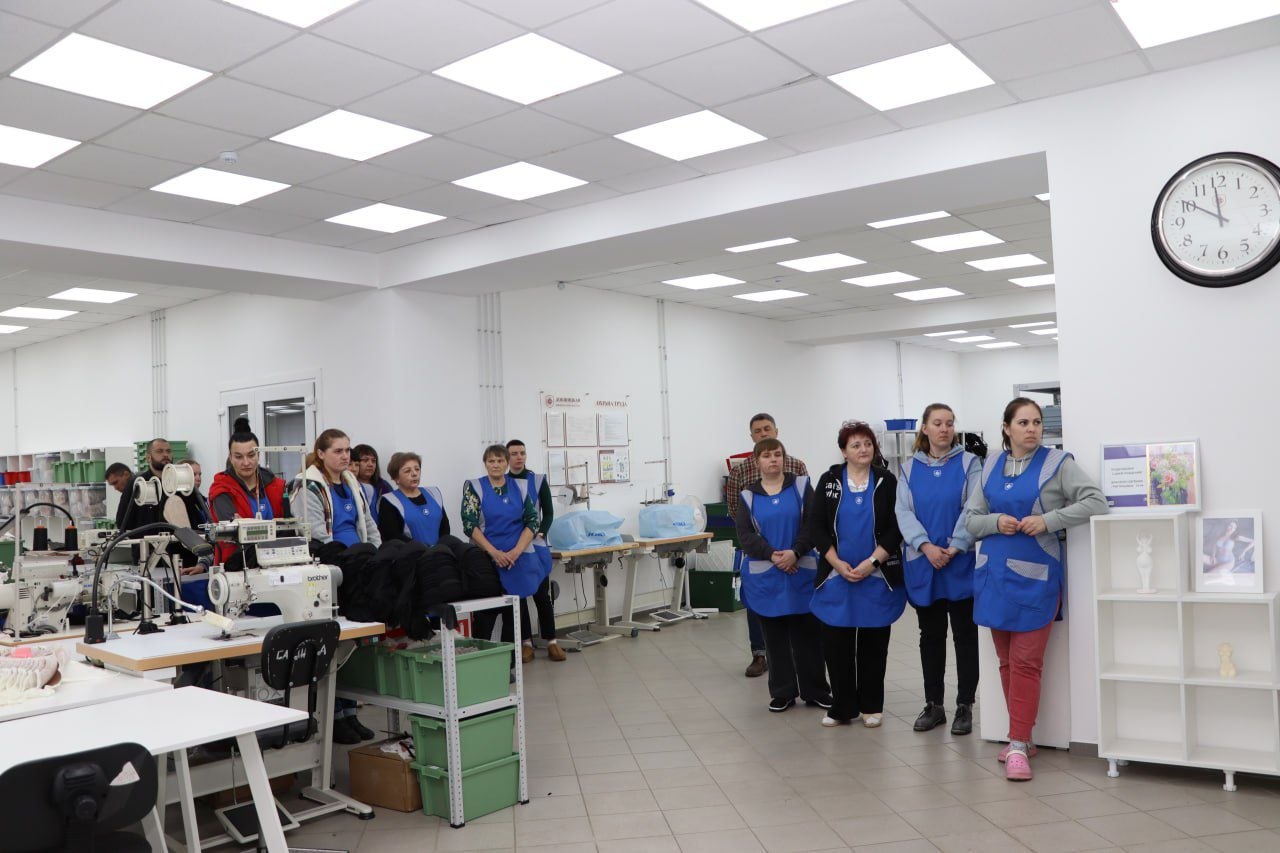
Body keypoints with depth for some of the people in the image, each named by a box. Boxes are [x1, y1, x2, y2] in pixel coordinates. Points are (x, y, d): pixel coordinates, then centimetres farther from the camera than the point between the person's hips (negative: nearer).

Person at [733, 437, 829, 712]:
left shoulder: (801, 486, 3)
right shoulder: (748, 495, 5)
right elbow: (745, 534, -4)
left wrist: (795, 552, -17)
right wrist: (773, 555, -17)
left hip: (801, 572, -1)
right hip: (765, 577, 1)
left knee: (808, 632, 5)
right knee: (775, 636, 7)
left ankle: (815, 690, 17)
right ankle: (782, 693, 17)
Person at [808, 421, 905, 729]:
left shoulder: (887, 482, 2)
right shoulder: (829, 481, 4)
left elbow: (896, 529, -3)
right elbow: (816, 526, 1)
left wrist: (872, 561, -13)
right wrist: (837, 563, -10)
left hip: (877, 577, -1)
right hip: (837, 576, 1)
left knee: (873, 644, 6)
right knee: (835, 643, 0)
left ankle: (871, 707, 19)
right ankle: (842, 708, 13)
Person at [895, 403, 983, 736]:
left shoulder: (968, 463, 1)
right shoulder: (910, 468, 7)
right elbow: (904, 512, -2)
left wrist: (954, 548, -19)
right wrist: (926, 546, -16)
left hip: (961, 565, -2)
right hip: (922, 565, 2)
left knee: (965, 634, 3)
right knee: (930, 635, 11)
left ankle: (965, 706, 13)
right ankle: (933, 705, 21)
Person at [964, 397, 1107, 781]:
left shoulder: (1057, 462, -3)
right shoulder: (991, 465, 10)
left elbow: (1095, 501, -10)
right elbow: (970, 518, 11)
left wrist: (1048, 520, -18)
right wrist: (995, 522, -10)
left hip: (1035, 574, -5)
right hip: (994, 573, 5)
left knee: (1025, 662, -7)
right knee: (1006, 661, 10)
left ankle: (1018, 745, -2)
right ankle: (1023, 736, 22)